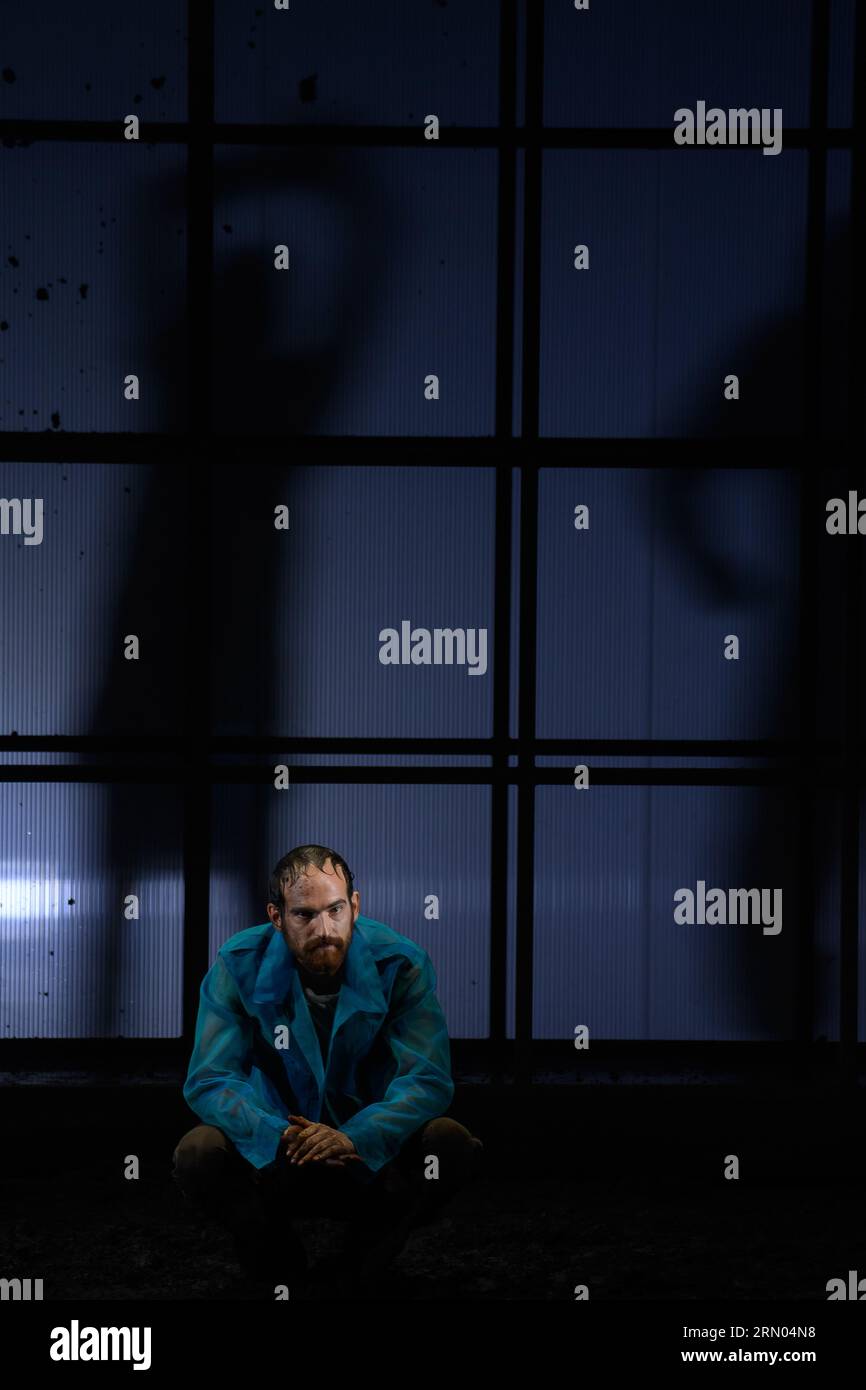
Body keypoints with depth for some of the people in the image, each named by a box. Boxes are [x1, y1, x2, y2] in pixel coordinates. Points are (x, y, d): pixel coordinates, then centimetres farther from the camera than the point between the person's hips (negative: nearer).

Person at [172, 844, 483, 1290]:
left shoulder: (401, 964, -13)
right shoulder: (238, 966, -13)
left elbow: (428, 1080, -19)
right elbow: (208, 1081, -16)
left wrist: (354, 1138, -38)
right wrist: (280, 1136, -36)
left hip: (372, 1156, 0)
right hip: (274, 1162, 0)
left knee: (454, 1144, -29)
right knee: (198, 1153, -30)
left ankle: (363, 1266, -3)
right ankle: (279, 1263, -1)